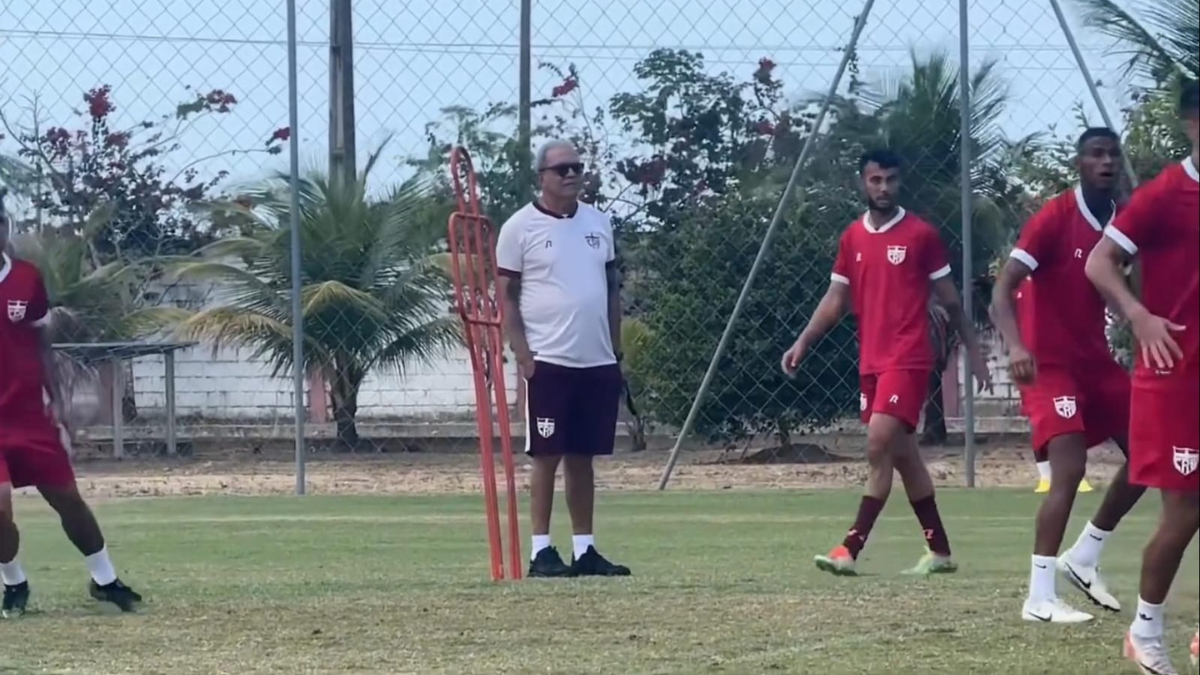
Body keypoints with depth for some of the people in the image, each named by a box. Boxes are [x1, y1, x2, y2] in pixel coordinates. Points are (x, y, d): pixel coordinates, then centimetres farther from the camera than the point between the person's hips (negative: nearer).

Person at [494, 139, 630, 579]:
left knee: (583, 457, 8)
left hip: (598, 362, 5)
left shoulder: (598, 223, 13)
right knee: (546, 456, -4)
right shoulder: (520, 228, -3)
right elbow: (506, 297, -4)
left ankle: (584, 550, 11)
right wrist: (524, 356, -12)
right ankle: (541, 550, -1)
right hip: (548, 362, -5)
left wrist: (616, 351, 12)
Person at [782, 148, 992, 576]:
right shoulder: (852, 238, 11)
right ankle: (939, 551, 18)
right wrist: (803, 343, 4)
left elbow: (949, 299, 3)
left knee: (880, 447, -16)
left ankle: (851, 548, -18)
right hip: (871, 362, 6)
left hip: (908, 359, -6)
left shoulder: (921, 234, -3)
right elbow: (836, 300, 15)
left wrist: (973, 352, 6)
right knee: (903, 455, 10)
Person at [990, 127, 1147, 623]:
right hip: (1050, 363, -8)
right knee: (1069, 470, -19)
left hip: (1096, 359, 8)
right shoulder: (1055, 218, -15)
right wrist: (1016, 346, -37)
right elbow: (1003, 288, -22)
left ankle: (1083, 558, 21)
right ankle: (1039, 598, -17)